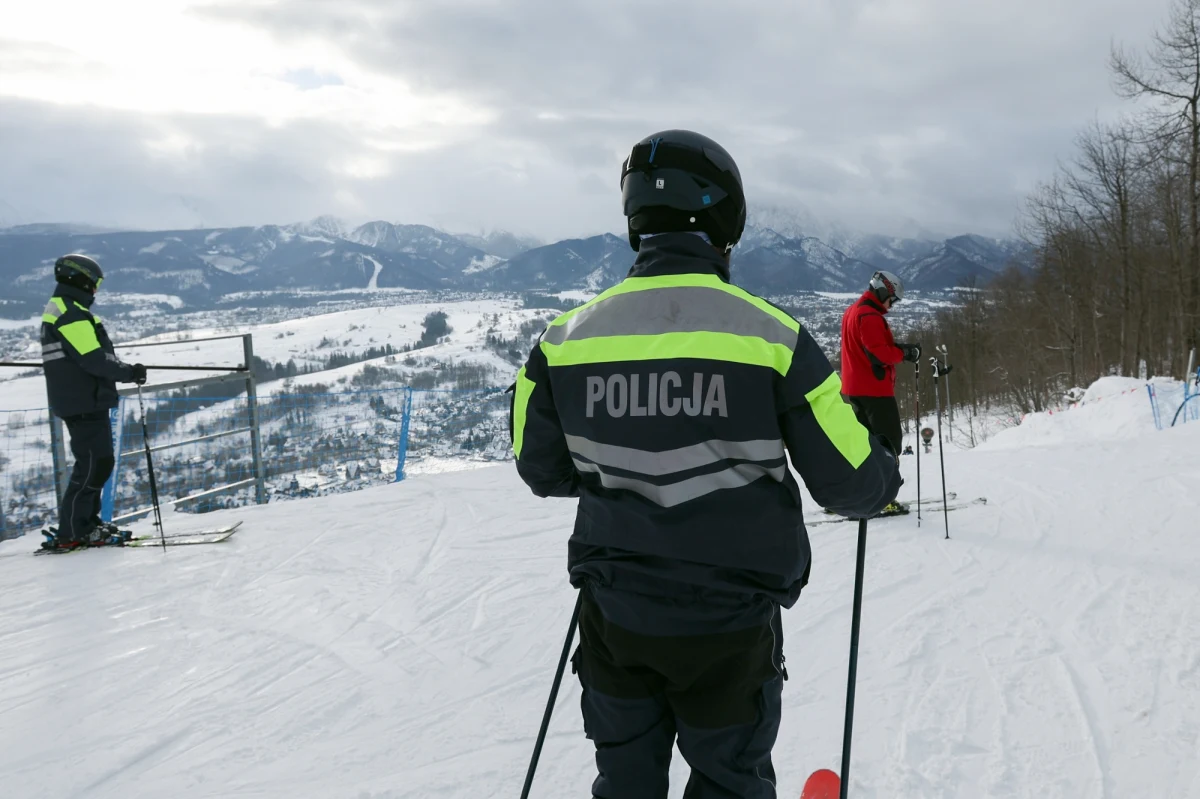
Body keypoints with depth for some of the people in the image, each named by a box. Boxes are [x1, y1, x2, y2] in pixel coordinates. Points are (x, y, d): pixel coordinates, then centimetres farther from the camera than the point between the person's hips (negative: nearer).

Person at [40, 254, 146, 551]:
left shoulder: (56, 310, 18)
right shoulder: (72, 314, -16)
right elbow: (94, 359, -22)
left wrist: (124, 369, 14)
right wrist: (129, 372, -11)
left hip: (77, 401, 10)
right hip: (85, 402, -10)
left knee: (99, 462, 16)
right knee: (94, 463, -7)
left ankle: (87, 523, 22)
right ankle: (70, 533, -3)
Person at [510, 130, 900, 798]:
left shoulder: (570, 337, -8)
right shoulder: (770, 335, -16)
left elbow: (541, 469, 4)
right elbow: (849, 479, -9)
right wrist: (886, 480, 14)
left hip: (614, 617, 3)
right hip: (728, 627, -2)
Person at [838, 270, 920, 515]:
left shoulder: (852, 312, 16)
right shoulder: (870, 316, -16)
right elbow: (879, 353, -23)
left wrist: (898, 348, 6)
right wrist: (905, 352, -10)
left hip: (855, 388, 10)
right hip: (875, 388, -10)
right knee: (890, 442, -4)